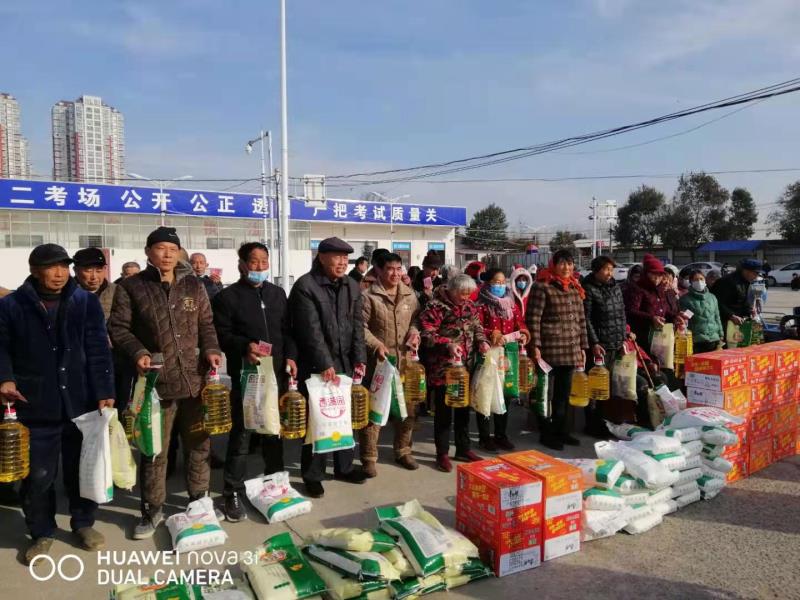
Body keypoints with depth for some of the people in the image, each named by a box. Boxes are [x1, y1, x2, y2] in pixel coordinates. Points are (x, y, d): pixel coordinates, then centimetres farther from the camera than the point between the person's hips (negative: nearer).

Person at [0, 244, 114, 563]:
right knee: (38, 476, 8)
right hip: (35, 406, -1)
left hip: (81, 403, 1)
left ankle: (83, 523, 33)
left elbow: (98, 350, -3)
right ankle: (41, 533, 28)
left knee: (82, 469, 13)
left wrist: (104, 392, -10)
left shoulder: (86, 302, 1)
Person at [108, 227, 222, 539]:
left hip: (195, 379, 3)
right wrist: (138, 352, -16)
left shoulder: (194, 286, 10)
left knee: (198, 444, 13)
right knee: (154, 449, 7)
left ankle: (199, 499, 31)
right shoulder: (131, 287, 1)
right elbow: (118, 327, 0)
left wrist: (210, 350, -4)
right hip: (156, 381, -2)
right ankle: (152, 509, 24)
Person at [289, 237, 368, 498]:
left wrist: (359, 358, -2)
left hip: (345, 363, 6)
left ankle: (344, 466, 29)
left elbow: (357, 325, 7)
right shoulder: (305, 286, -11)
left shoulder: (352, 286, 9)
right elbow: (311, 330, -17)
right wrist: (325, 363, -20)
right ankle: (312, 475, 15)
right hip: (316, 366, -6)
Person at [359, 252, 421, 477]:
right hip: (377, 362, -5)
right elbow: (361, 327, -10)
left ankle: (403, 451, 32)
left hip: (405, 362, 5)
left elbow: (416, 319, 16)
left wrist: (414, 331, -5)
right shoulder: (369, 296, -8)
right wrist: (377, 345, -20)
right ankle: (369, 458, 15)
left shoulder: (410, 295, 8)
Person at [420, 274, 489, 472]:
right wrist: (447, 344, -28)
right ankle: (442, 454, 16)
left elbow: (477, 327, 17)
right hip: (443, 368, -7)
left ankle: (463, 449, 30)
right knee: (444, 411, 3)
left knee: (464, 408, 16)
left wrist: (482, 341, -4)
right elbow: (426, 334, -17)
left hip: (466, 367, 7)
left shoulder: (469, 306, 8)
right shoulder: (435, 307, -14)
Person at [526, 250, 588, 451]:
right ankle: (547, 433, 16)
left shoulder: (575, 288, 14)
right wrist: (535, 346, -16)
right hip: (549, 349, -7)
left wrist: (583, 346, 14)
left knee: (564, 392, 15)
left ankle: (561, 430, 29)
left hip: (571, 350, 7)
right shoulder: (542, 287, -8)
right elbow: (533, 319, -11)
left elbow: (581, 319, 18)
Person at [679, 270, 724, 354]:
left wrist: (721, 336, 14)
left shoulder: (712, 297, 15)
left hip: (714, 340, 4)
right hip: (696, 341, -4)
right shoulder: (686, 299, 0)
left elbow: (717, 318, 19)